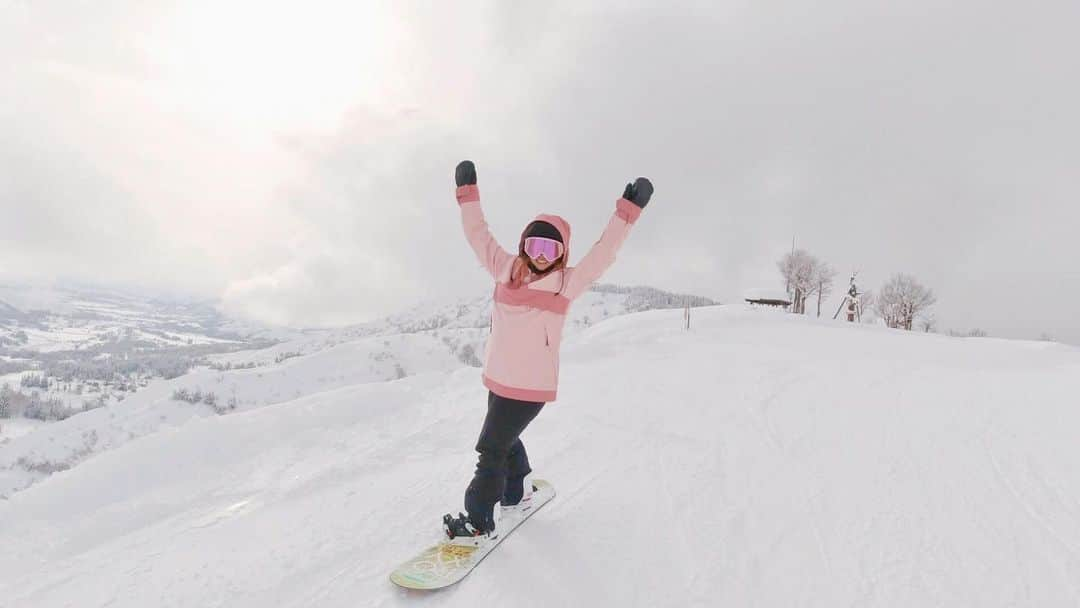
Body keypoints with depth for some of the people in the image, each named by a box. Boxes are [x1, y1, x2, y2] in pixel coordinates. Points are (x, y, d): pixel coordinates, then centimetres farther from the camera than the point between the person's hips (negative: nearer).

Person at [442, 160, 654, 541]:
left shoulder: (567, 283, -10)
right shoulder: (506, 270, 2)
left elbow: (603, 252, -16)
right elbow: (478, 235, 7)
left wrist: (628, 211, -22)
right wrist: (468, 193, 6)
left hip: (531, 386, -6)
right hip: (497, 380, 6)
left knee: (491, 448, -1)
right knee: (505, 439, 25)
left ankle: (478, 521, 17)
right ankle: (517, 492, 50)